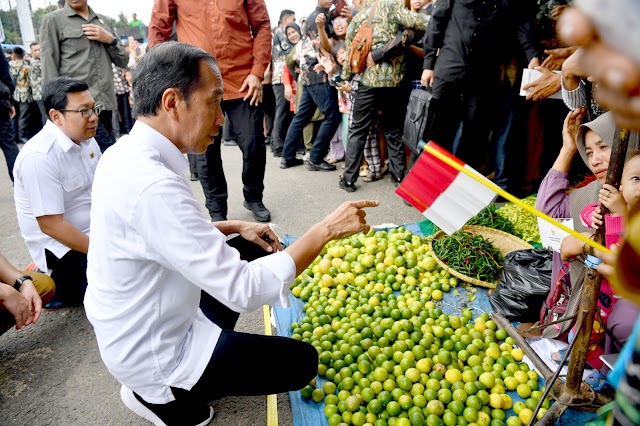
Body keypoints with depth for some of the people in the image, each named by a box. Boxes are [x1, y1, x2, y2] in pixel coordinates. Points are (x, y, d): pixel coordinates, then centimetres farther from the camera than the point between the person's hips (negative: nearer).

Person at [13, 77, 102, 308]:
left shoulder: (86, 139, 1)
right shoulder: (40, 156, -24)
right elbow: (51, 225, -25)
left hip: (95, 231, 8)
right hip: (62, 247, -8)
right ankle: (59, 284, 3)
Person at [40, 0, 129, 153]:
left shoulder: (103, 20, 19)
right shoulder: (53, 20, 5)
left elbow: (123, 61, 17)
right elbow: (49, 68, -1)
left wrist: (110, 39, -1)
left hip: (105, 104, 5)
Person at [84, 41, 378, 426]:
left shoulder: (126, 153, -3)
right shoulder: (153, 186, -33)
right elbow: (243, 291, -33)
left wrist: (237, 228, 3)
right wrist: (326, 229, -25)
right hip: (153, 355, -9)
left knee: (252, 250, 17)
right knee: (302, 362, 1)